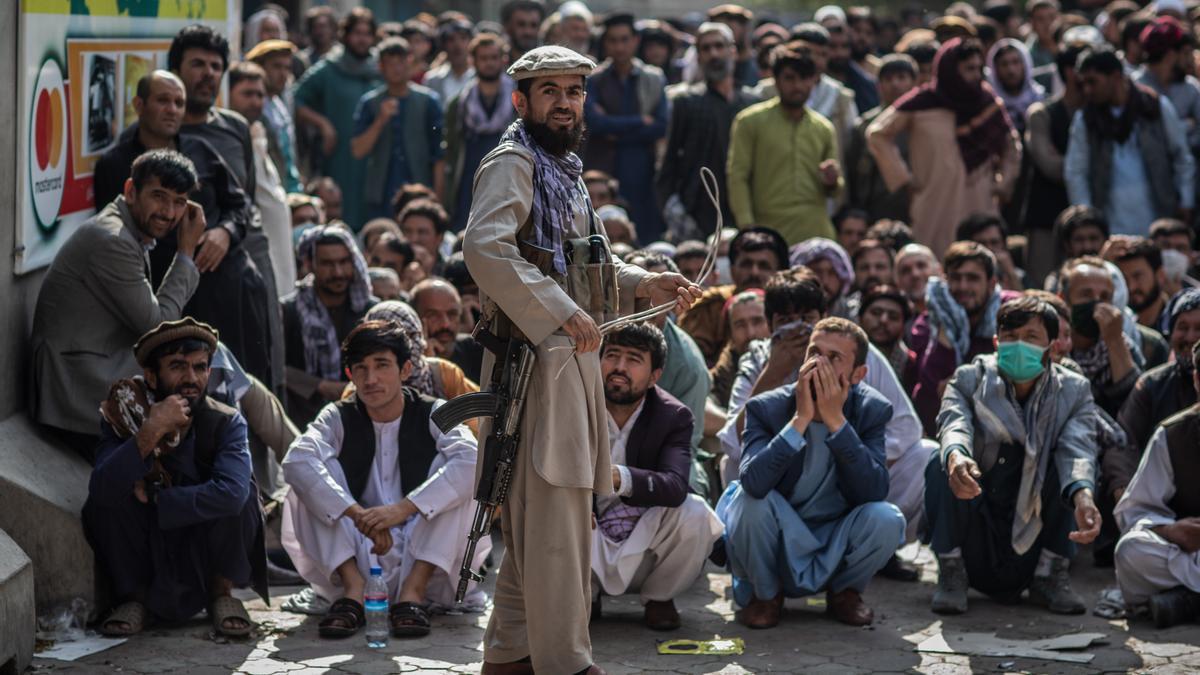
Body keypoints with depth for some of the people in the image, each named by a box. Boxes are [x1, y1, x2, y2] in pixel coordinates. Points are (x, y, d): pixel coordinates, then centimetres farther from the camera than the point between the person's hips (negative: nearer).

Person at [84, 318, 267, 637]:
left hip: (206, 560, -1)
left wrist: (153, 500, -25)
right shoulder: (123, 419, -11)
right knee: (105, 502, -24)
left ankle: (222, 593, -5)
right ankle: (133, 598, -4)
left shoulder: (227, 423, -14)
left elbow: (231, 492, -34)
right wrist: (150, 433, -39)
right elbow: (101, 489, -28)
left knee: (240, 492, -26)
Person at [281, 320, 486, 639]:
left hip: (421, 554, -1)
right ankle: (354, 588, -23)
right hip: (357, 554, 1)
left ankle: (414, 589, -25)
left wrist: (403, 509, -36)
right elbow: (297, 462, -22)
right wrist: (358, 514, -36)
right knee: (309, 484, -16)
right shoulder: (338, 418, 0)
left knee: (459, 483, -21)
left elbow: (471, 461, -25)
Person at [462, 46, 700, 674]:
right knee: (554, 515, -9)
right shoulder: (513, 162, -10)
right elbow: (484, 245, -27)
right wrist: (561, 313, -26)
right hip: (536, 357, -10)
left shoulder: (563, 168, 21)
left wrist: (644, 285, 18)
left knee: (534, 521, 15)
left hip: (569, 356, 10)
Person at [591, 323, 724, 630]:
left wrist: (618, 477, -48)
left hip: (644, 545, 0)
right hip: (590, 552, 0)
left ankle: (659, 599, 1)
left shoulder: (674, 416, -9)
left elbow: (675, 486, -28)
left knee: (695, 513, -29)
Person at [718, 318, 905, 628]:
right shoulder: (767, 408, -14)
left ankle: (844, 591, 5)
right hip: (775, 547, -1)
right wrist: (801, 419, -35)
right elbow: (753, 482, -33)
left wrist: (835, 420, -31)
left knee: (886, 518, -28)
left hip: (835, 547, 1)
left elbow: (874, 492, -25)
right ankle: (765, 594, -2)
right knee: (752, 499, -31)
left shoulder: (872, 411, -9)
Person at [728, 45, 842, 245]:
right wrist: (747, 227, -11)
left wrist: (831, 183, -2)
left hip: (817, 234, 4)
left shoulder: (824, 128, 15)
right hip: (769, 234, -4)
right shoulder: (750, 121, 4)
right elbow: (737, 177, -1)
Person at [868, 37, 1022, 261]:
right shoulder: (922, 103, -1)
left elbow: (1010, 145, 23)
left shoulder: (987, 102, 8)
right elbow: (878, 135, 6)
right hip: (935, 207, -2)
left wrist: (1004, 183, 12)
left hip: (979, 205, 2)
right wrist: (904, 178, 3)